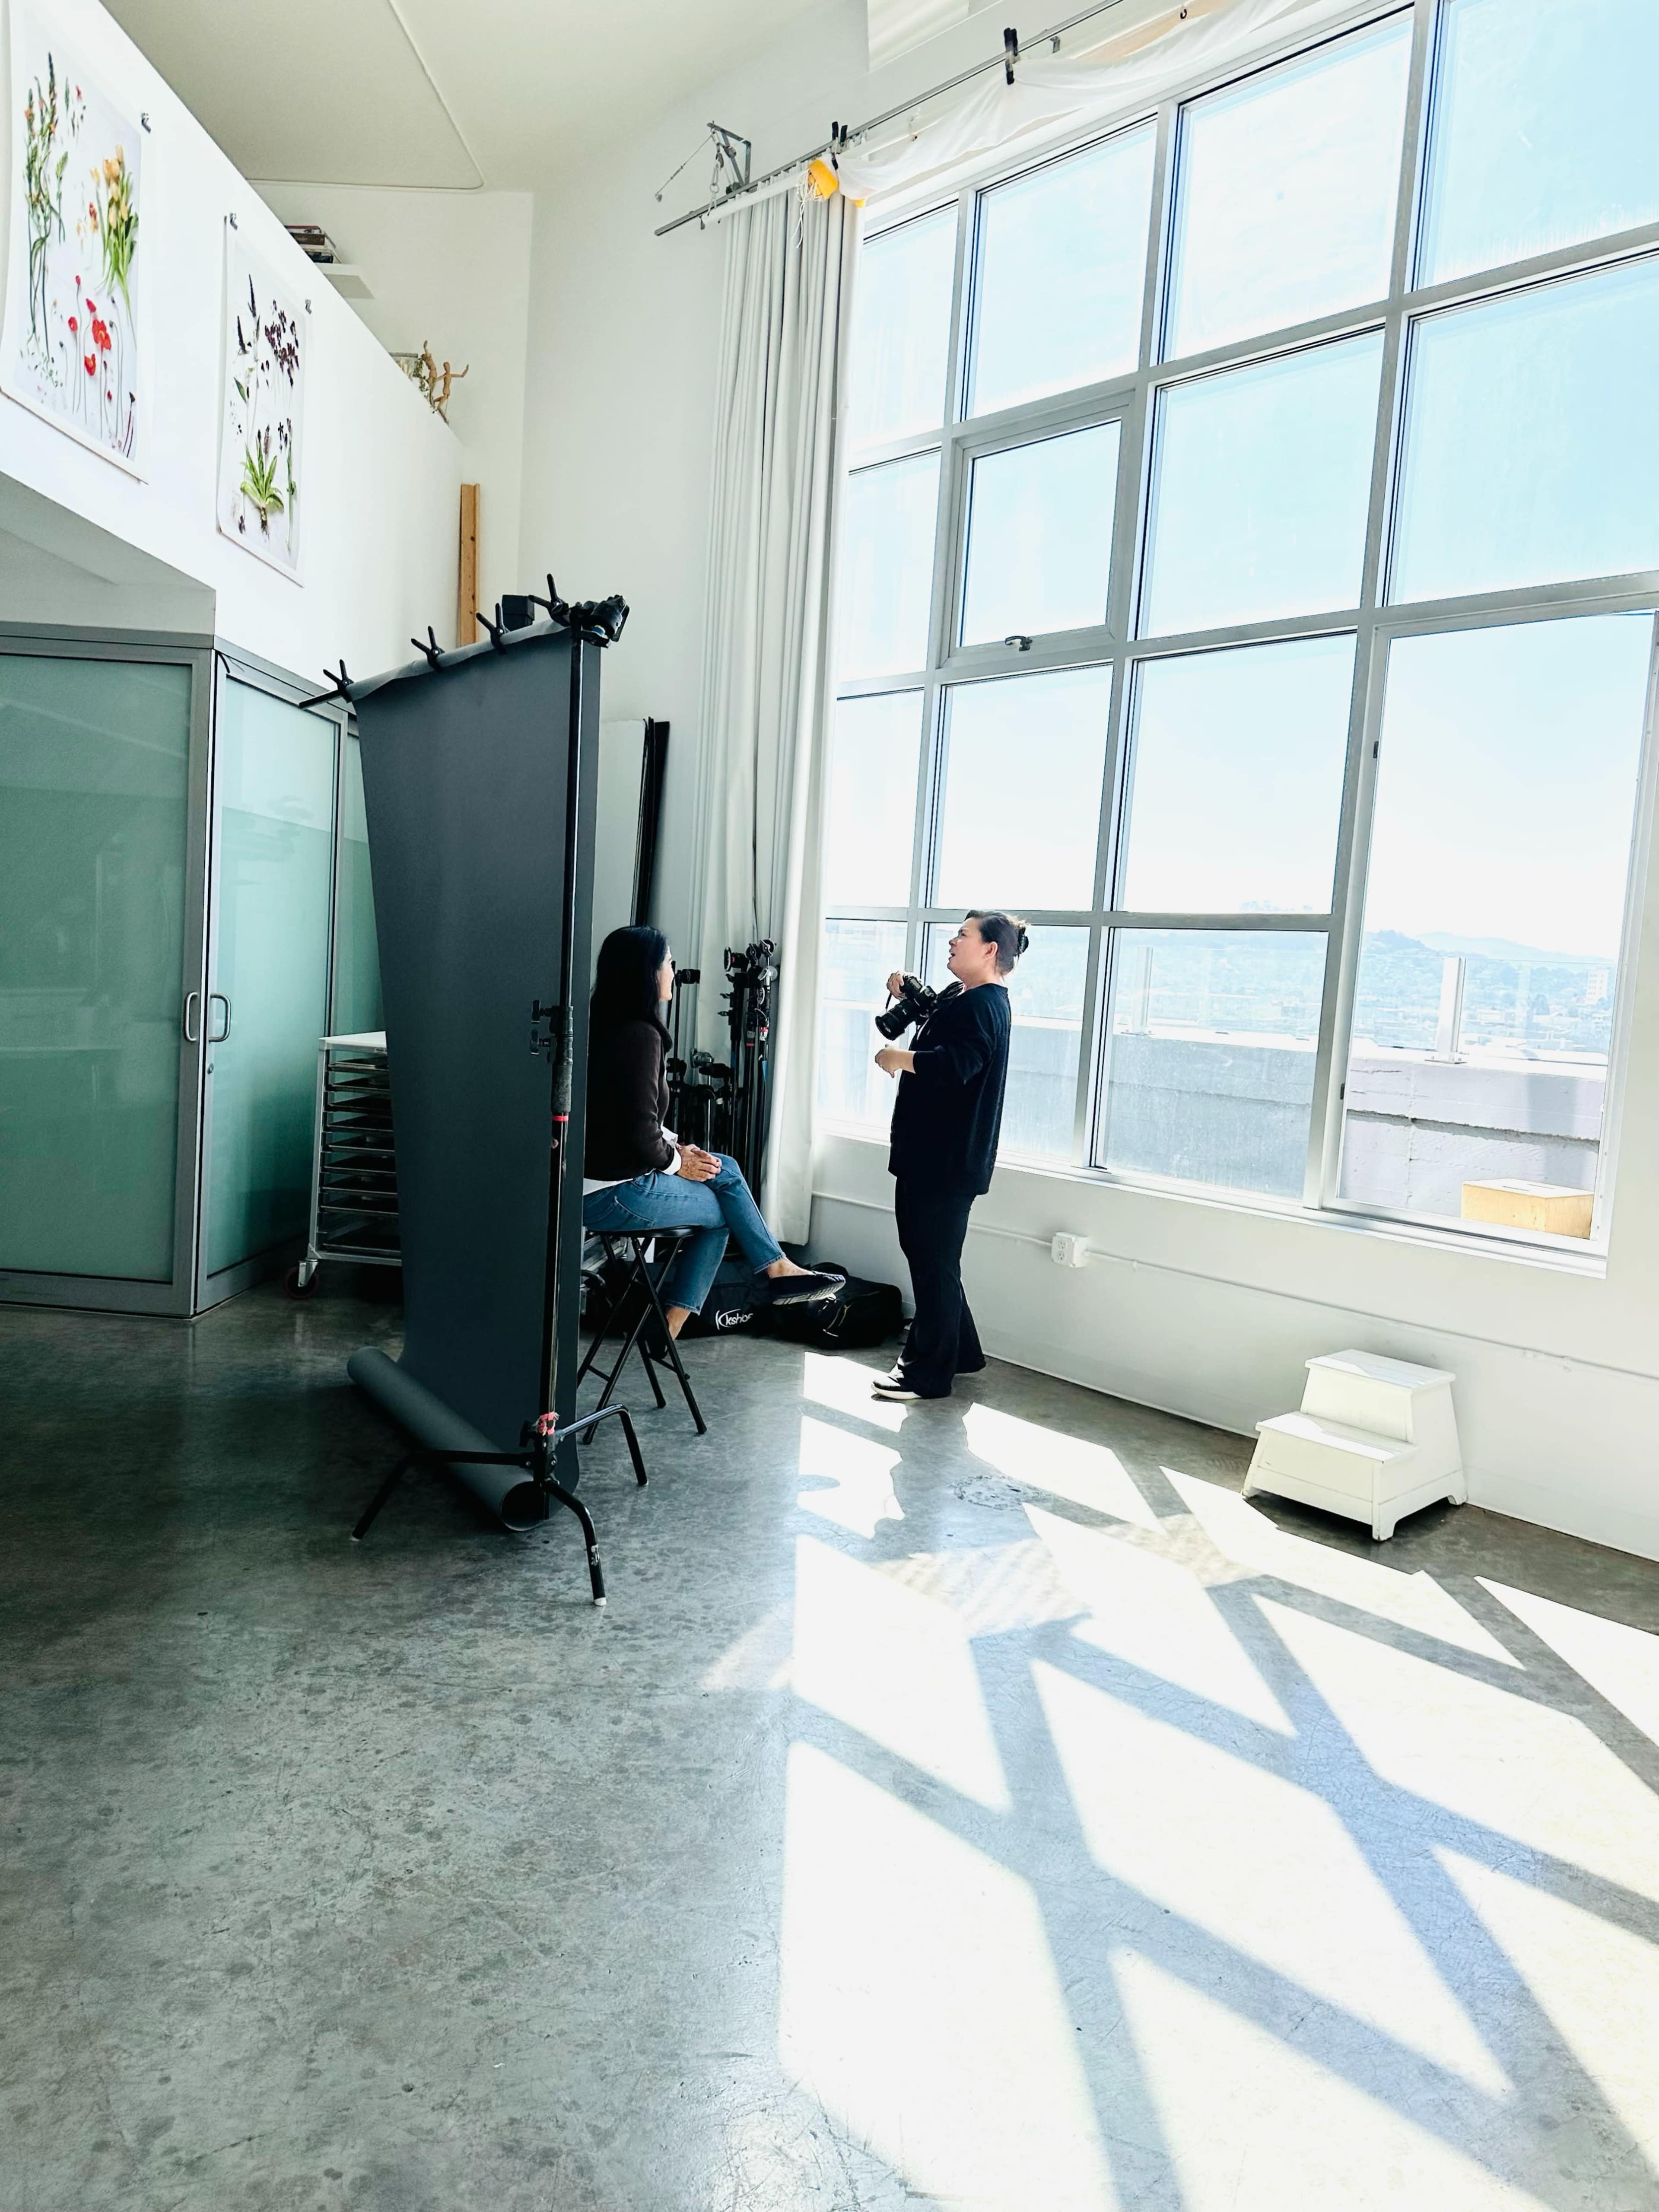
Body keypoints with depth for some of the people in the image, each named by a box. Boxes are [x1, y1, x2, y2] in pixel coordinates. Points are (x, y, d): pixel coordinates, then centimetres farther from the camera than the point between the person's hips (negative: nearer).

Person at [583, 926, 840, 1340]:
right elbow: (640, 1133, -23)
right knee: (721, 1209, 10)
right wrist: (676, 1162, -4)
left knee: (725, 1169, 16)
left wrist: (675, 1147, 8)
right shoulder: (640, 1034, -19)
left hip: (595, 1176, 9)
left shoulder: (605, 1024, 10)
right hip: (612, 1194, -9)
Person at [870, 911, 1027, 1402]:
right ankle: (960, 1352, 31)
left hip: (949, 1159, -11)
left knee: (933, 1261, -3)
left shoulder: (983, 1004, -17)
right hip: (931, 1153, 11)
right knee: (925, 1251, 18)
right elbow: (940, 1035, 37)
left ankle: (929, 1373, 8)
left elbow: (956, 1063, -32)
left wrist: (897, 1059, -19)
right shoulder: (966, 999, 17)